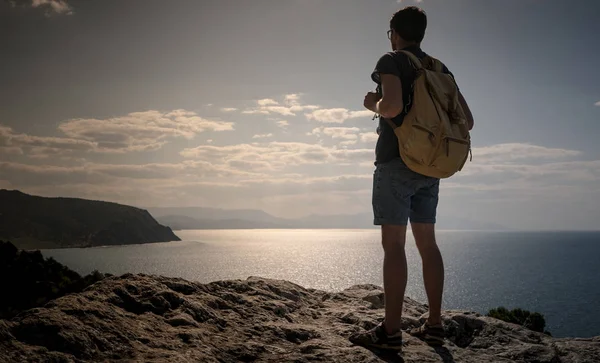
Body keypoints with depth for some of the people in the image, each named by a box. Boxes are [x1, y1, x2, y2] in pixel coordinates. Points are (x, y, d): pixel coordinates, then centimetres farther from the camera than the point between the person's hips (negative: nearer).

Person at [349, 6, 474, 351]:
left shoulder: (392, 61, -4)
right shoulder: (440, 69, 15)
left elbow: (392, 106, -23)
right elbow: (466, 120, 13)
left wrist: (373, 104, -2)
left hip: (396, 162, -7)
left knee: (393, 244, -8)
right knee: (427, 242, 9)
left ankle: (391, 330, -9)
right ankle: (435, 324, 11)